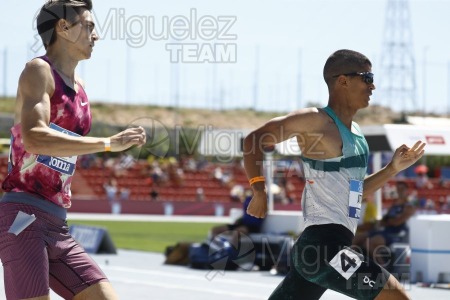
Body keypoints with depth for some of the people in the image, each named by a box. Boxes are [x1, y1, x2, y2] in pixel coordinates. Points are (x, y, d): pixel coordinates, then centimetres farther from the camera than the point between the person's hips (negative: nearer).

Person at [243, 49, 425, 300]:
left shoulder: (355, 132, 17)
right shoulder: (317, 121, -10)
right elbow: (254, 140, -8)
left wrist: (393, 169, 16)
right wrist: (260, 189, -17)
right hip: (323, 246, -10)